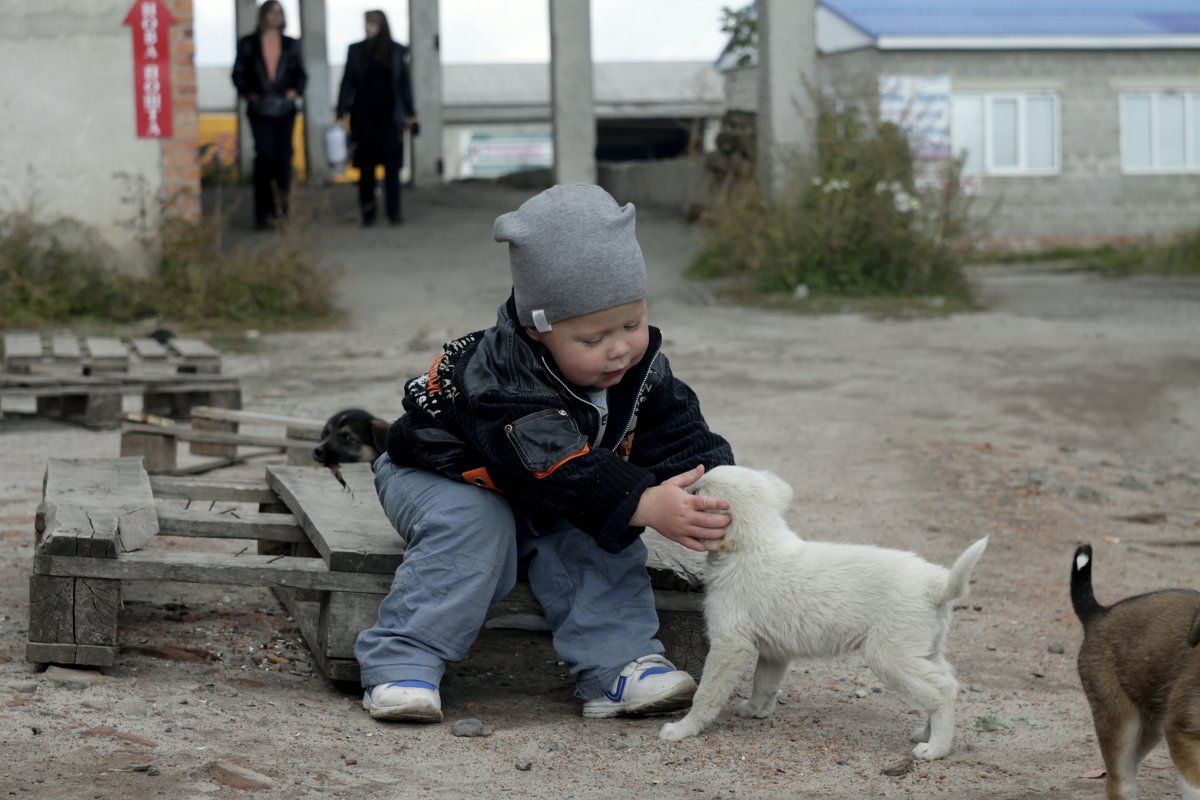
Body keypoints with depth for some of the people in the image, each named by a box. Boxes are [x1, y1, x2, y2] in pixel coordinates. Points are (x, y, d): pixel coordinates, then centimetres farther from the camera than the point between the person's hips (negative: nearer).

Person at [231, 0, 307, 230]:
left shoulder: (291, 45, 11)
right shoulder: (247, 44, 5)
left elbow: (301, 73, 13)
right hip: (260, 110, -2)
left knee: (284, 157, 1)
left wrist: (296, 90, -6)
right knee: (265, 156, -11)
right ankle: (264, 213, -8)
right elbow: (238, 74, 6)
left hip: (285, 109, 3)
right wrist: (249, 93, -9)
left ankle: (283, 208, 10)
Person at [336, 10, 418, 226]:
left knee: (392, 165, -4)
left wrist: (410, 113, 6)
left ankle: (394, 212, -2)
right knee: (366, 166, 3)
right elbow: (347, 83, 4)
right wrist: (340, 114, 0)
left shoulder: (397, 51, 3)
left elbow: (405, 82, 7)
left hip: (390, 116, 0)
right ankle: (367, 213, 8)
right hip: (364, 116, 0)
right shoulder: (356, 50, 3)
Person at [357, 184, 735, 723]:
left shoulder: (642, 368, -15)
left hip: (545, 510, 6)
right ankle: (400, 667, -32)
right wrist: (645, 505, -58)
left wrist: (716, 490, -38)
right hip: (447, 479, -5)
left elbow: (681, 435, -17)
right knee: (474, 527, -33)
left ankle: (617, 668, -20)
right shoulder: (498, 380, -38)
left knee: (593, 538, -19)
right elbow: (562, 473, -48)